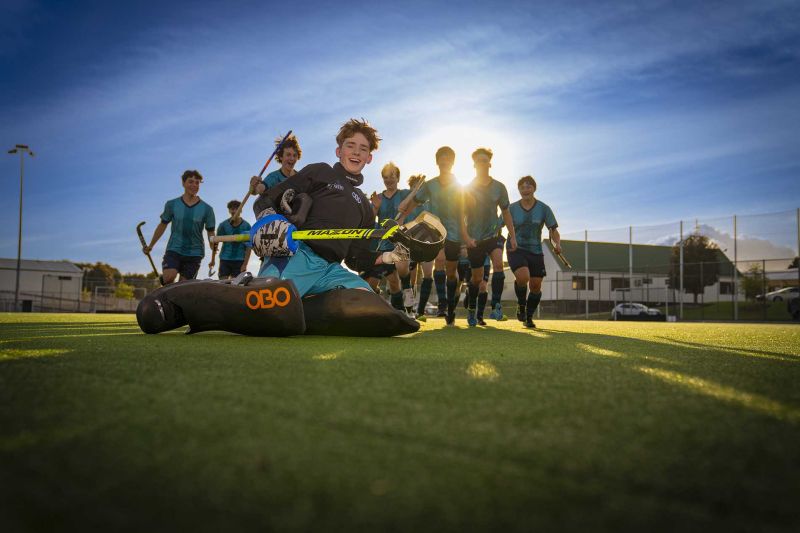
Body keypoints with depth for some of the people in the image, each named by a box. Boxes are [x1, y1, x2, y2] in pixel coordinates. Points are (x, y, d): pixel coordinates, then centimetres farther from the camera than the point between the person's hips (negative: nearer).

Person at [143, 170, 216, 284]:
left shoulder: (206, 209, 1)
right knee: (168, 277, -24)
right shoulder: (172, 204, 3)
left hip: (194, 253, 0)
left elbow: (211, 233, 3)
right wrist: (150, 246, 17)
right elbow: (162, 225, 14)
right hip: (173, 250, 0)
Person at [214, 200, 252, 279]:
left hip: (239, 261, -1)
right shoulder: (223, 225, 1)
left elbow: (248, 247, -3)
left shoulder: (246, 226, -2)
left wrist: (245, 264, -9)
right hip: (225, 259, 1)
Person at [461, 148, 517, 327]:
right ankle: (471, 310, 25)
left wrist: (512, 236, 8)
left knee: (498, 263, -25)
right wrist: (466, 237, -20)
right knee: (477, 277, 4)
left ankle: (496, 306, -25)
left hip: (493, 234, 1)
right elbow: (461, 216, -7)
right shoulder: (467, 189, -5)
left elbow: (505, 212, 12)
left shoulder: (499, 187, 2)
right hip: (474, 239, -1)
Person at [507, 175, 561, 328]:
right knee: (523, 277, -27)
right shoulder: (512, 208, -1)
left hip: (535, 251, 2)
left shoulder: (544, 208, 0)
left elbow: (553, 230, 1)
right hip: (516, 249, -2)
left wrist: (557, 244, -19)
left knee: (536, 286, 0)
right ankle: (521, 304, 2)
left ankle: (529, 317, 24)